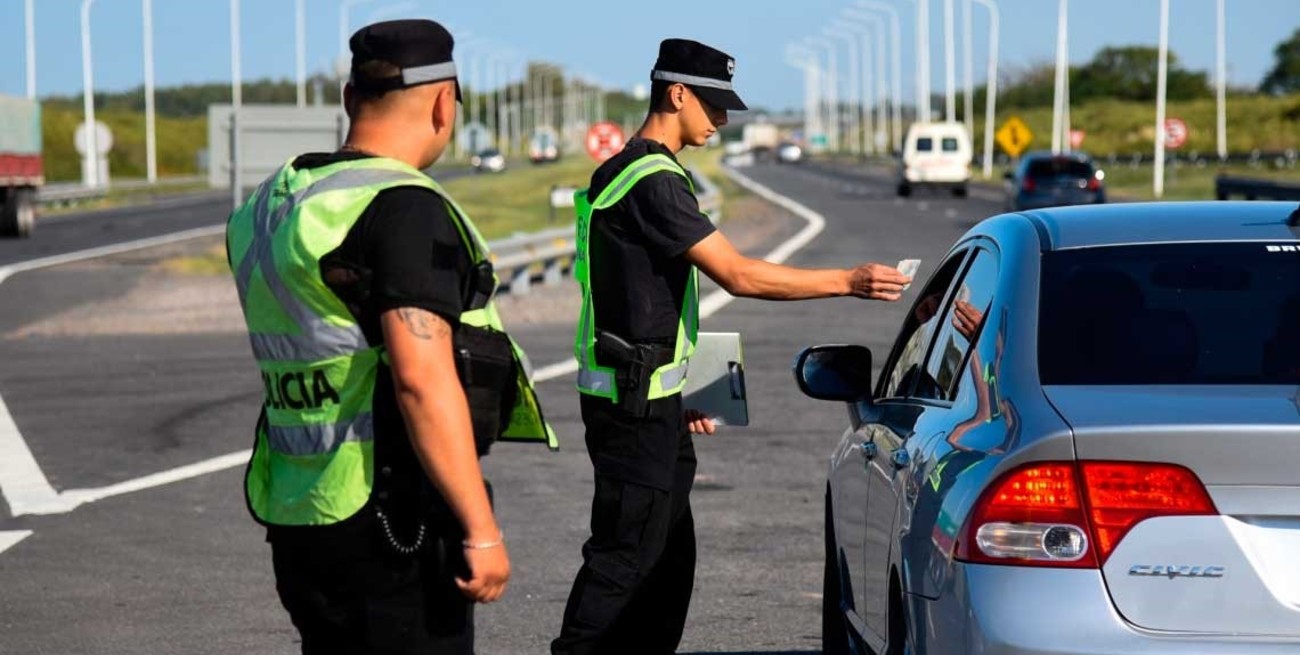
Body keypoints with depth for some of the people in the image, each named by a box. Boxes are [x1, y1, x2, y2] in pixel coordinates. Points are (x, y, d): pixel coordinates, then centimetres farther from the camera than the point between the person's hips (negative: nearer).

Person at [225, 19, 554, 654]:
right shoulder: (405, 209, -16)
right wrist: (482, 529, -21)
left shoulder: (266, 208, 11)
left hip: (295, 516, 9)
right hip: (391, 526, -9)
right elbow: (422, 380, -24)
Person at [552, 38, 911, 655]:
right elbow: (738, 274, -21)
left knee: (669, 555, 13)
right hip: (633, 402, -11)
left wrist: (677, 393, 22)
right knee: (625, 555, -8)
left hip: (650, 398, 11)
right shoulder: (652, 181, -17)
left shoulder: (631, 172, 16)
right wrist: (848, 280, -17)